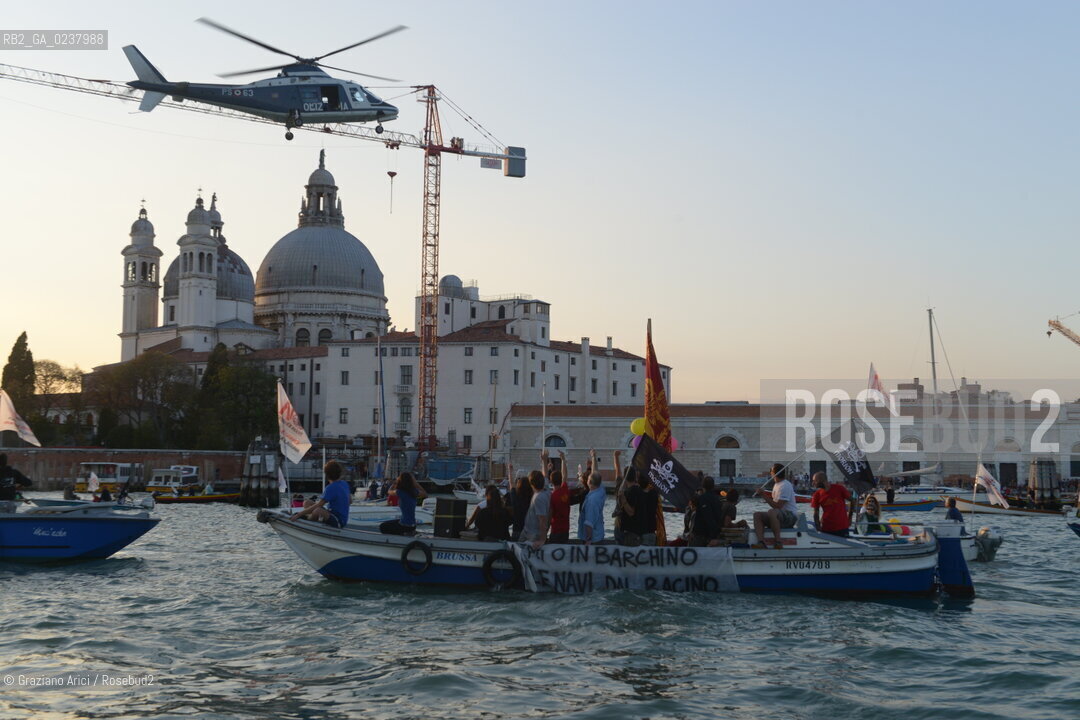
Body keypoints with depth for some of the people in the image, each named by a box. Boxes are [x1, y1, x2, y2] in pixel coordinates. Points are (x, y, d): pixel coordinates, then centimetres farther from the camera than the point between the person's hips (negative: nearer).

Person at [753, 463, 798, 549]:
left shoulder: (785, 486, -15)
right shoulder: (777, 484, 17)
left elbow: (777, 506, -22)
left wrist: (764, 495, -19)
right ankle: (760, 541, -33)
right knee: (757, 514, -11)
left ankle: (778, 541, -36)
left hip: (791, 516, -10)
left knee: (772, 512, -39)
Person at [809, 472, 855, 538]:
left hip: (842, 528, -1)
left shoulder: (839, 489, -7)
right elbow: (816, 512, 3)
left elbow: (852, 501, 3)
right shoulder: (817, 494, -1)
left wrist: (850, 517, 2)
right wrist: (818, 527, -6)